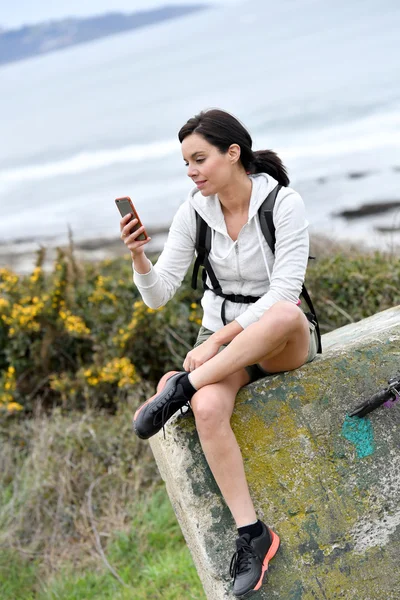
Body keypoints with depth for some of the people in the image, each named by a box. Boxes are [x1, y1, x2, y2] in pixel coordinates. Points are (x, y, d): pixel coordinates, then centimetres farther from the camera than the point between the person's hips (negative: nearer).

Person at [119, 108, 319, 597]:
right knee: (207, 408, -32)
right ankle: (251, 533, -23)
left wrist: (217, 340, -25)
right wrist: (138, 256, -24)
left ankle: (179, 387, -27)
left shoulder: (284, 204, -14)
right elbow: (158, 294, -4)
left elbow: (283, 292, -20)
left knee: (286, 314, -41)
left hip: (284, 342, -3)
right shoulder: (193, 213, -2)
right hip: (221, 340, 3)